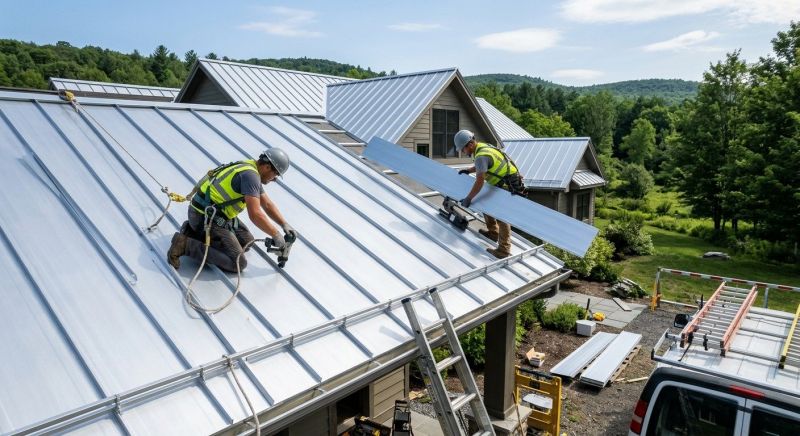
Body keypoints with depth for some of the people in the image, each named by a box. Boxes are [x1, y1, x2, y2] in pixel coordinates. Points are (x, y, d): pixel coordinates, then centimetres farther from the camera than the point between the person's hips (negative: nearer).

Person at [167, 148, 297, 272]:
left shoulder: (251, 172, 11)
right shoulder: (250, 175, -21)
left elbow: (267, 204, 18)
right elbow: (255, 214, -26)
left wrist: (285, 224, 9)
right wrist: (276, 234, -14)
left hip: (213, 213, 10)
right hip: (206, 218, -10)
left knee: (247, 242, 17)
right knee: (238, 264, -12)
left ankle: (194, 230, 15)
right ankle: (186, 244, -12)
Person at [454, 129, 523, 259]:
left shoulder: (481, 156, -25)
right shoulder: (481, 147, 7)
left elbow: (479, 182, -30)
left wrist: (468, 199, -25)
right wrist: (468, 170, 22)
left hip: (509, 185, -10)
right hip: (503, 182, 10)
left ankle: (504, 251, -7)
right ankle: (493, 232, 34)